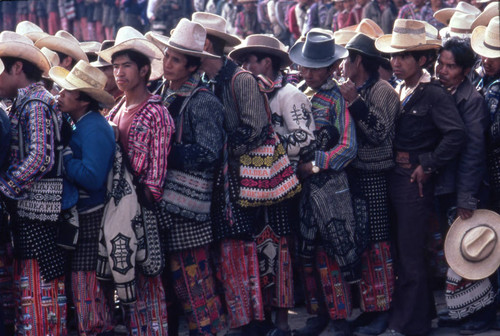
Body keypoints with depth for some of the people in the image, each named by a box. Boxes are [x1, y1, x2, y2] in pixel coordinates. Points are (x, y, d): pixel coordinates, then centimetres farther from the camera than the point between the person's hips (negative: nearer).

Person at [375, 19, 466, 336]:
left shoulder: (435, 94, -15)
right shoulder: (399, 90, 10)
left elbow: (456, 134, -25)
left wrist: (429, 166, -19)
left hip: (416, 180, -8)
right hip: (395, 176, 8)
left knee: (411, 252, -2)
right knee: (404, 248, 17)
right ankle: (422, 309, 32)